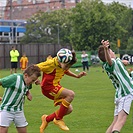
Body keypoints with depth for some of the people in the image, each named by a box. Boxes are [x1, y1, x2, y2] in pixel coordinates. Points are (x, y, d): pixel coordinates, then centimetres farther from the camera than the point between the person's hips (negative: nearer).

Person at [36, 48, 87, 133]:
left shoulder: (63, 64, -2)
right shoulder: (51, 63, -25)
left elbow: (66, 71, 22)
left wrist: (77, 76, 11)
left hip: (56, 86, 8)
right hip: (48, 88, -8)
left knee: (69, 109, 1)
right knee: (71, 94, -27)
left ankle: (47, 119, 19)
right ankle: (58, 119, -14)